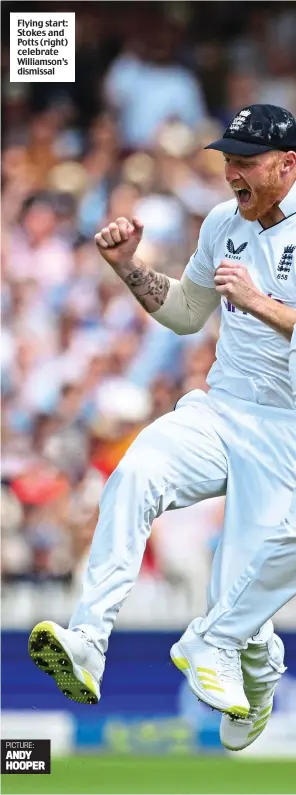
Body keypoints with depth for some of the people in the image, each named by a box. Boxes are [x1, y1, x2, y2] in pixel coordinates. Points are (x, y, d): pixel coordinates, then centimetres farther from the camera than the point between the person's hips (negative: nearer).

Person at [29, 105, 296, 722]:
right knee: (137, 471, -25)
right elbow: (188, 314, 23)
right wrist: (131, 267, 9)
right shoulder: (224, 222, 10)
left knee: (244, 591, -11)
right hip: (218, 409, 5)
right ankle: (87, 642, -34)